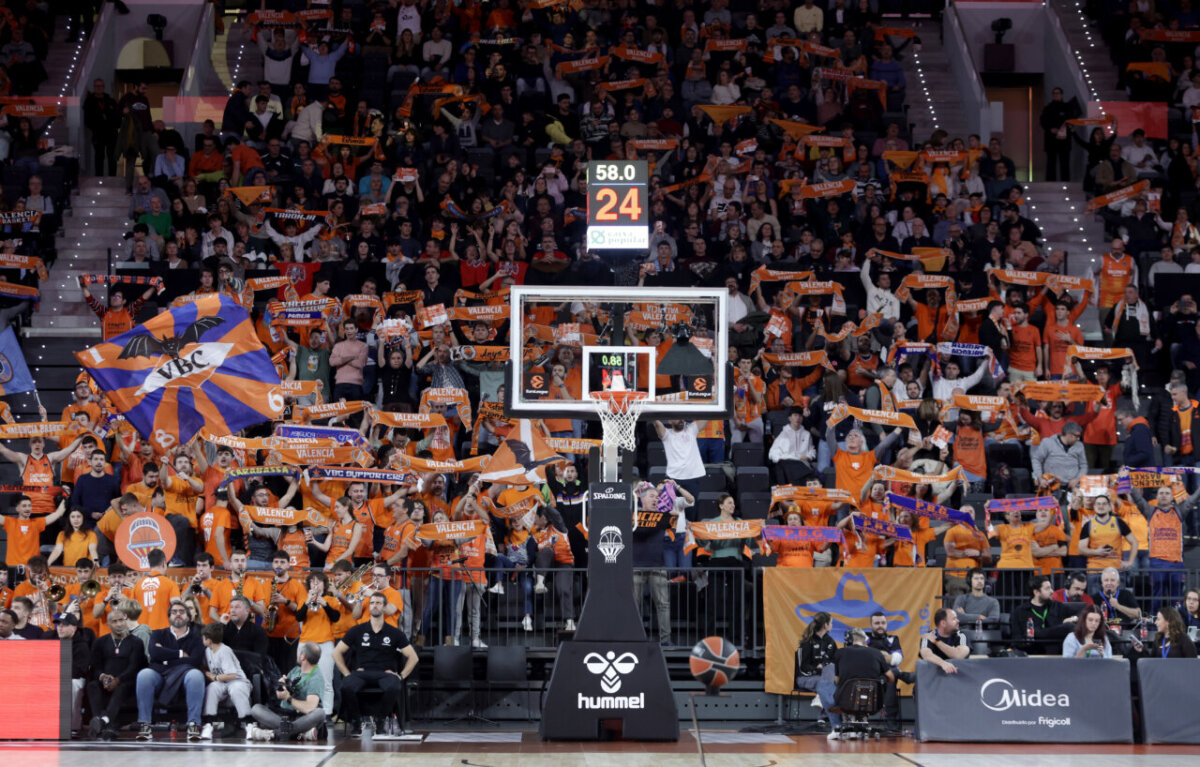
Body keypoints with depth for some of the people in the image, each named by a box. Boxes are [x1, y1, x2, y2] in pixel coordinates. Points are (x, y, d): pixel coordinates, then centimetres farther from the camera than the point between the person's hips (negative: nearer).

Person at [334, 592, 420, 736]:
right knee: (346, 687, -35)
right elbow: (337, 652, 14)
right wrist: (347, 673, 2)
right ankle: (356, 722, -9)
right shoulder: (357, 631, 13)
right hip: (362, 673, 0)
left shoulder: (394, 633, 12)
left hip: (385, 672, 0)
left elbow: (413, 657, 12)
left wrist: (401, 675, 0)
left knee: (394, 688, -38)